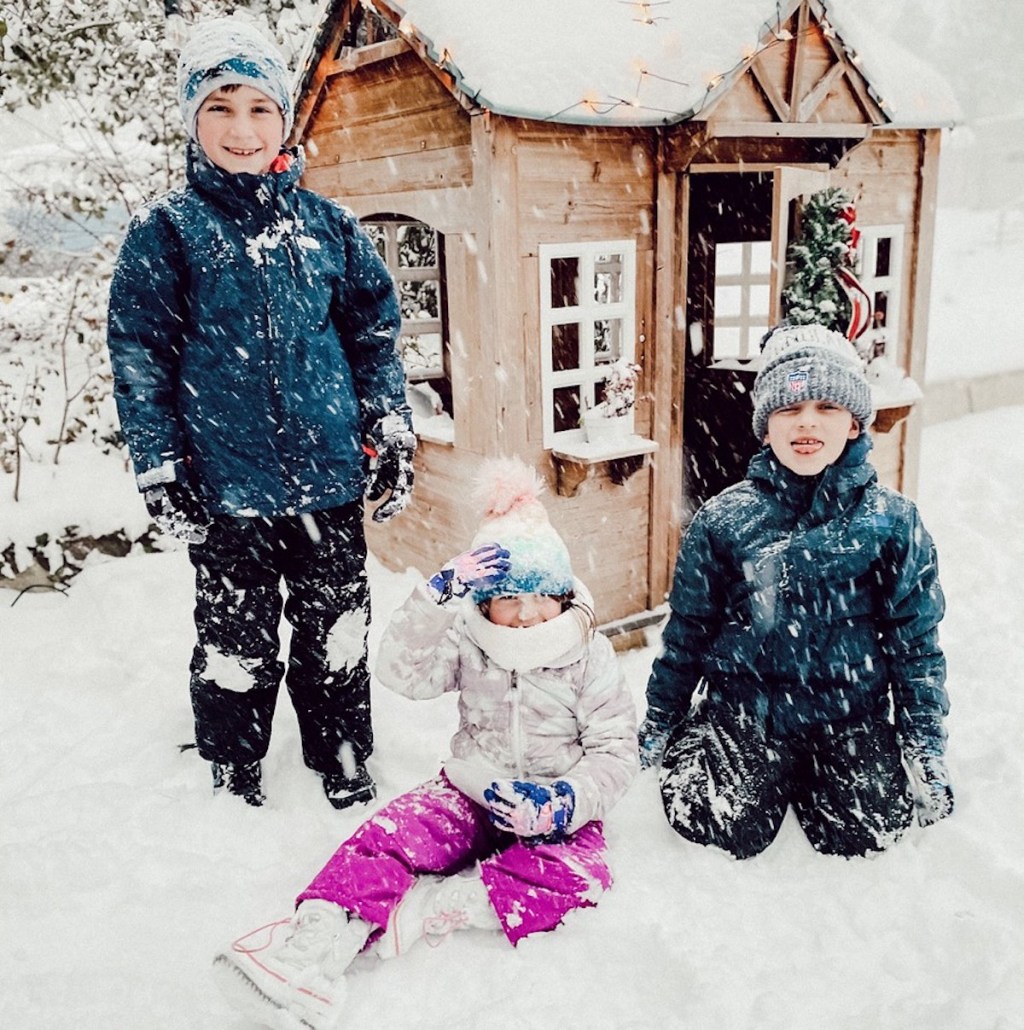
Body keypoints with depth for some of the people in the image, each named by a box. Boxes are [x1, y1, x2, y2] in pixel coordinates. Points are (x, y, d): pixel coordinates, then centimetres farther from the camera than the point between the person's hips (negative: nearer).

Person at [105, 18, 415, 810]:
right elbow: (139, 354, -2)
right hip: (228, 481, -2)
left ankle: (346, 767, 35)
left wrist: (392, 435, 5)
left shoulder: (327, 225, 5)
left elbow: (376, 331, 9)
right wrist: (160, 469, -6)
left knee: (338, 634, 15)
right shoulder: (166, 230, -2)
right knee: (237, 645, 12)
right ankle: (233, 784, 34)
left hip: (331, 476, 2)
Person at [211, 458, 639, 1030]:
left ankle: (417, 908, -33)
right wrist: (437, 597, -29)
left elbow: (616, 748, -8)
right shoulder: (468, 644, -3)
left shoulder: (589, 656, -8)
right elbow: (401, 671, -18)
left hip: (552, 811, -1)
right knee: (394, 828, -26)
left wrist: (569, 802, -26)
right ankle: (316, 941, -39)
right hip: (474, 794, 2)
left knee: (579, 874, -33)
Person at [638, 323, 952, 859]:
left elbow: (914, 640, 3)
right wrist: (658, 723, 10)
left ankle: (809, 781, 20)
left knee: (860, 834, -13)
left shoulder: (891, 520, -4)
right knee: (724, 829, -16)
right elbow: (686, 631, 5)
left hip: (852, 712, 1)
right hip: (743, 705, 0)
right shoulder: (723, 520, -4)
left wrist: (928, 745, 3)